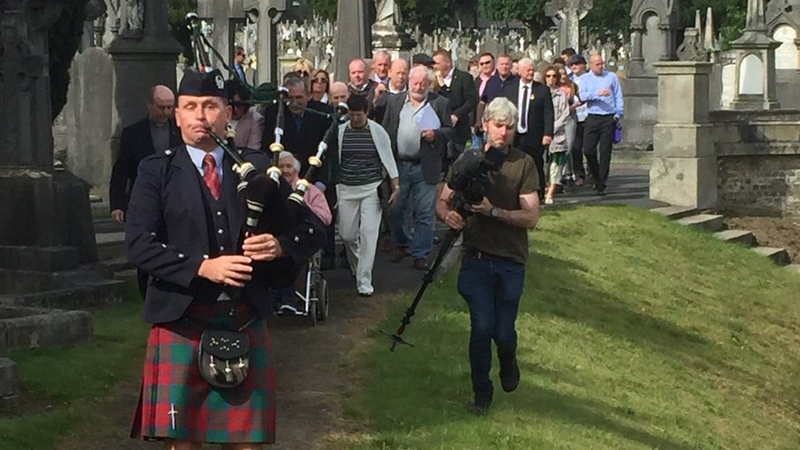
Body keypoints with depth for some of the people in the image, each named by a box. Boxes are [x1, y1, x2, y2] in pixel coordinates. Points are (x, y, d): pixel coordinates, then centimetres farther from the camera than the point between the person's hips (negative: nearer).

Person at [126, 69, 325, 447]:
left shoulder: (257, 167, 9)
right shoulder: (156, 172, 3)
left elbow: (313, 229, 9)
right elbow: (139, 244, -9)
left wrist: (280, 246, -12)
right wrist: (202, 267, -20)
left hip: (246, 324, 2)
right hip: (182, 325, -2)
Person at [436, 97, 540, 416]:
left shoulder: (523, 164, -3)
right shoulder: (467, 161, 3)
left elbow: (531, 218, -9)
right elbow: (442, 201, 7)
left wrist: (493, 212, -22)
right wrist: (448, 215, -16)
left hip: (511, 261, -1)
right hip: (476, 258, 1)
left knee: (503, 332, 2)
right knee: (482, 326, -6)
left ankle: (508, 358, 38)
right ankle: (481, 391, 13)